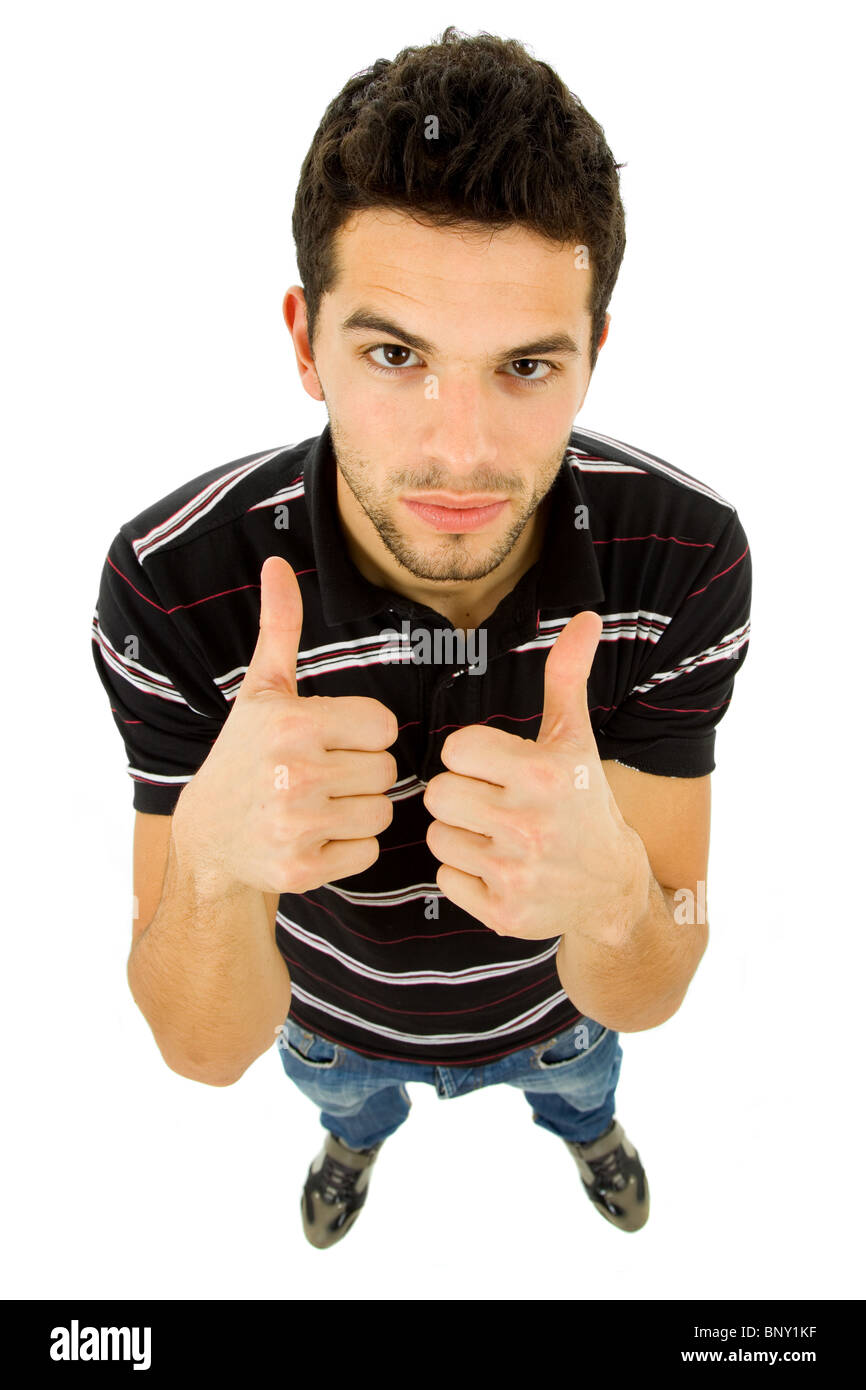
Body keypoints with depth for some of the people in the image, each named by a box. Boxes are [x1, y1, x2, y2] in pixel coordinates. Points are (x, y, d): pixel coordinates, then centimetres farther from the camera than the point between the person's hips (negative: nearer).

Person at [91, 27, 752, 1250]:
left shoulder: (689, 553, -33)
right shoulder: (173, 584, -36)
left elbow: (645, 997, -27)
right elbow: (206, 1050, -29)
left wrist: (607, 885, -52)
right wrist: (214, 859, -52)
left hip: (560, 998, 1)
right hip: (334, 1016, 0)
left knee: (579, 1081, 36)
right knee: (347, 1100, 36)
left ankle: (581, 1122, 77)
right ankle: (358, 1137, 77)